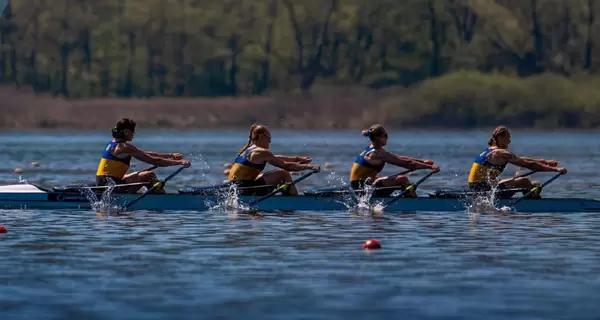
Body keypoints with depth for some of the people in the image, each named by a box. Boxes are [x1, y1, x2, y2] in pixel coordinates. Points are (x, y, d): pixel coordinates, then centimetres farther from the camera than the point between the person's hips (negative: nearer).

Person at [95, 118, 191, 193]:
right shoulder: (124, 147, -14)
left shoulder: (114, 143, 16)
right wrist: (179, 162, -11)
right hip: (110, 185, -10)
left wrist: (171, 155, 18)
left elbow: (146, 154, 20)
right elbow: (154, 161, -15)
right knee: (150, 176, -10)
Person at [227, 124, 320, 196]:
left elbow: (275, 159, 29)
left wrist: (297, 159, 30)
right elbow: (286, 166, -8)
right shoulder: (261, 152, -9)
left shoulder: (248, 150, 20)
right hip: (245, 191, -10)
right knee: (283, 174, -7)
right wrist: (308, 166, -2)